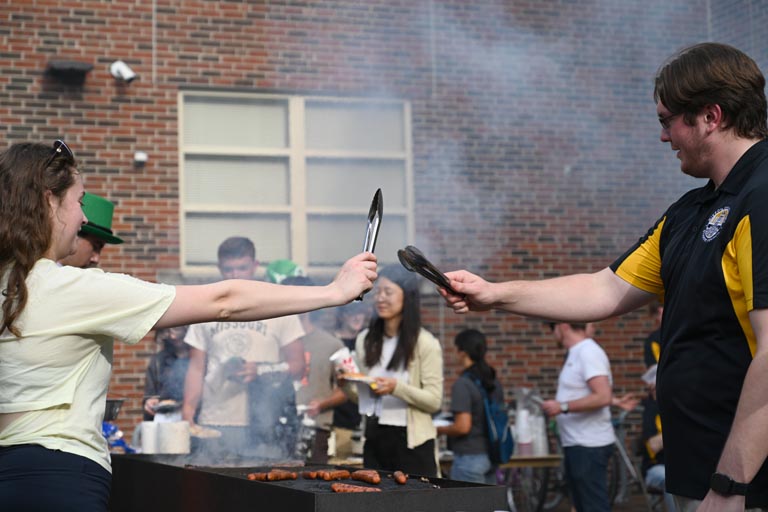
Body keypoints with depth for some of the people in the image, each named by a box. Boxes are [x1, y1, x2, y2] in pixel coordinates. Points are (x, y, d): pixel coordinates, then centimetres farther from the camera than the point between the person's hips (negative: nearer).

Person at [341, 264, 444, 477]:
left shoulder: (425, 344, -6)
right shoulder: (365, 340, 9)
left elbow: (434, 401, -10)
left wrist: (397, 387, -22)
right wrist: (346, 384, -4)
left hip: (411, 442, -4)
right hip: (374, 439, 4)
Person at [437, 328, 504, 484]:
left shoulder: (463, 384, -15)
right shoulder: (494, 382, 8)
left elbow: (463, 427, -19)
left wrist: (440, 430, -3)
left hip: (469, 456, -8)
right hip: (491, 454, 8)